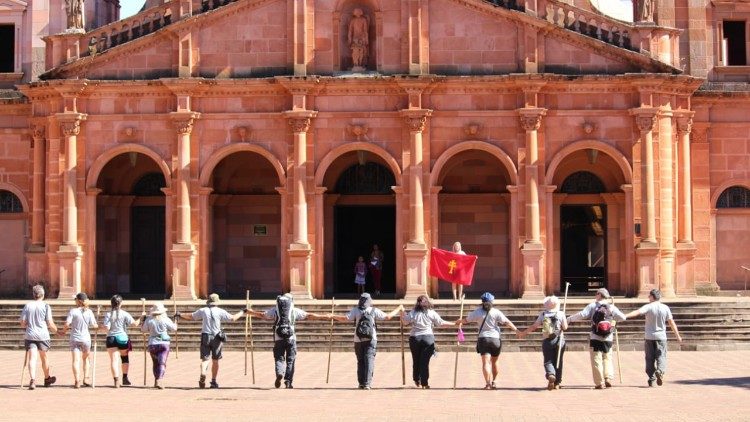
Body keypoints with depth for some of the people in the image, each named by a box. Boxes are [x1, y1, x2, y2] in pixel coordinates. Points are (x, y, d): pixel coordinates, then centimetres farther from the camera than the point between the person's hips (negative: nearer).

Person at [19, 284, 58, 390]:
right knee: (44, 358, 15)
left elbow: (22, 323, 2)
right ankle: (47, 379, 33)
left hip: (29, 336, 1)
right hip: (42, 335, -1)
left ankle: (32, 379, -21)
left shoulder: (27, 306, 2)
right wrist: (55, 330, 13)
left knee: (32, 358, -4)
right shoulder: (46, 306, -4)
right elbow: (50, 324, -6)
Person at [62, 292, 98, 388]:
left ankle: (77, 381, -18)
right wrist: (98, 326, 19)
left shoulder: (73, 311, -7)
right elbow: (94, 325, -4)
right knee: (85, 358, 21)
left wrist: (64, 329, 7)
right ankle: (85, 379, 20)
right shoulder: (89, 312, -2)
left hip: (75, 338, -2)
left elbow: (67, 324, -14)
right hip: (86, 338, 2)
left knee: (76, 360, -5)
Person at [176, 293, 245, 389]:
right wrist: (242, 313, 17)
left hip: (205, 337, 1)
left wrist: (180, 315, 30)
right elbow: (233, 318, 1)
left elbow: (191, 317, 14)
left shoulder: (203, 311, 2)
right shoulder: (220, 312, -3)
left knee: (205, 359, 0)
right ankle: (213, 381, 13)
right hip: (216, 338, -1)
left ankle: (203, 375, -28)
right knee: (215, 360, 11)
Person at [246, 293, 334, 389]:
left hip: (278, 339, 1)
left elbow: (261, 314, 18)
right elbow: (309, 315, 10)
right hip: (291, 338, -1)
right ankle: (288, 382, 7)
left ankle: (279, 373, -20)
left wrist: (247, 312, 34)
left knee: (279, 358, 8)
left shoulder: (275, 310, 10)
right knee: (290, 360, 8)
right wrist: (325, 317, 18)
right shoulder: (294, 311, 8)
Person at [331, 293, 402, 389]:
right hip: (371, 340, -1)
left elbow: (345, 318, -12)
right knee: (369, 360, -4)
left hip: (358, 340, 2)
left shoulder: (355, 310, 0)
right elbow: (388, 316, 3)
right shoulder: (374, 311, 0)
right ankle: (367, 383, -14)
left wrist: (332, 316, -1)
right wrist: (398, 309, 16)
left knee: (360, 361, 11)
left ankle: (361, 383, 13)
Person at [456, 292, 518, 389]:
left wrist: (458, 321, 29)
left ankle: (487, 383, -22)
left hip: (483, 338, -1)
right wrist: (517, 330, -1)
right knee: (494, 363, 17)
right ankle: (493, 382, 26)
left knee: (486, 362, -8)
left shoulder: (478, 312, 1)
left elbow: (466, 320, 10)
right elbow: (507, 322, -5)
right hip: (495, 338, 1)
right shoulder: (496, 312, -1)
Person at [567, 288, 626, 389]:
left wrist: (569, 319, -2)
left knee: (596, 360, 3)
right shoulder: (612, 307, 2)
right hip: (608, 339, 2)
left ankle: (599, 383, 1)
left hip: (595, 338, -2)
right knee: (607, 358, 15)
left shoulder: (593, 306, -4)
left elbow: (582, 315, -12)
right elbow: (622, 317, 3)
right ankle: (608, 378, 0)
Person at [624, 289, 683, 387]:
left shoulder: (648, 307, -8)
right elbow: (672, 323, 3)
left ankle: (651, 379, 7)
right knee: (661, 356, 5)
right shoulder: (665, 308, 0)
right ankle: (660, 371, -22)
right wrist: (677, 336, 11)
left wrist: (625, 316, -34)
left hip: (649, 336, -1)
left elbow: (637, 312, -25)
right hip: (661, 336, 1)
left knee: (650, 358, 7)